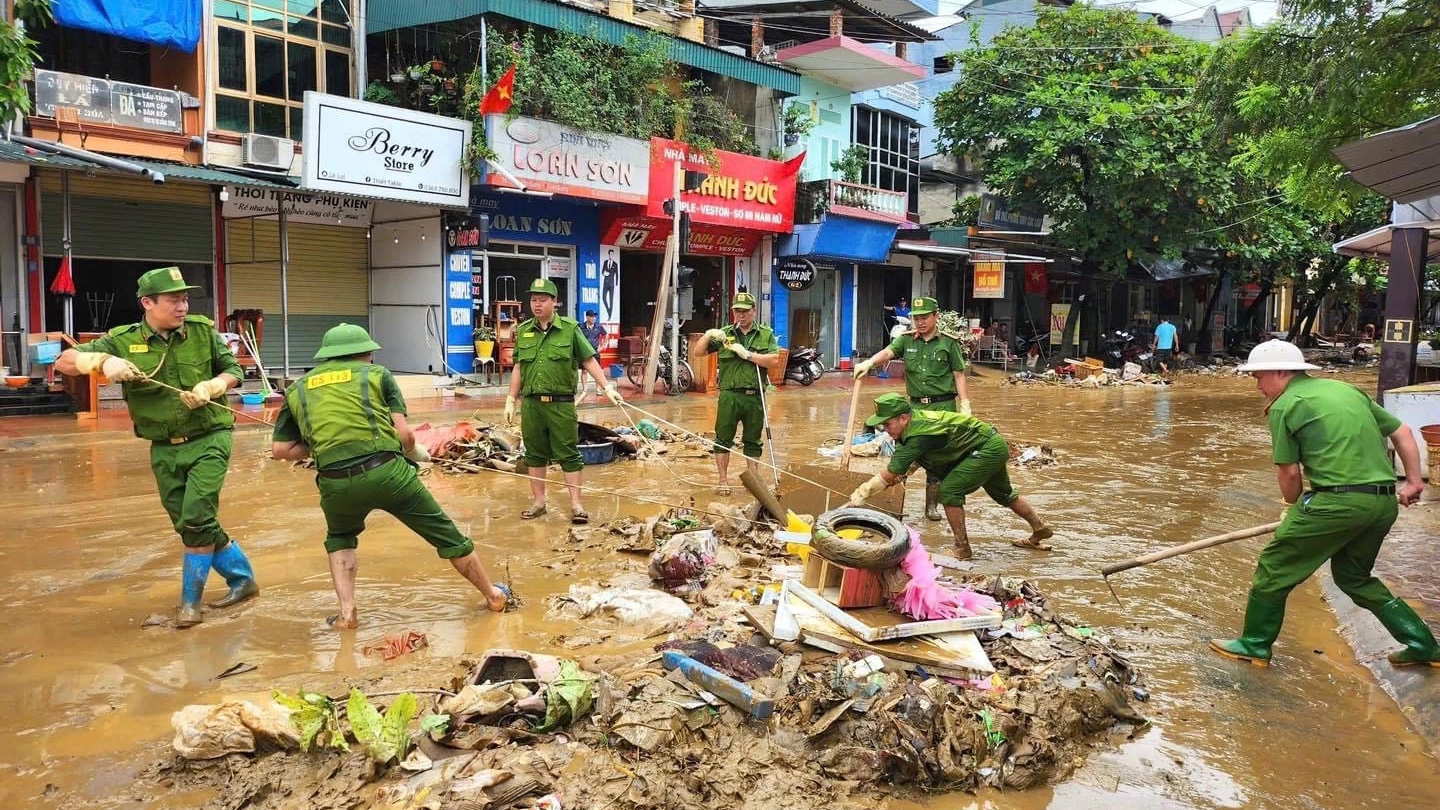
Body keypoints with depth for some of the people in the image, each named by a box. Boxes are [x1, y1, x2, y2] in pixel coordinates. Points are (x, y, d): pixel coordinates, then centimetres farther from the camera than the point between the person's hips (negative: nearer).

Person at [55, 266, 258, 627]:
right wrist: (102, 361, -24)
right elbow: (64, 361, -5)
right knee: (192, 525, 9)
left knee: (196, 520, -12)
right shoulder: (123, 340, -5)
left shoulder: (202, 330, -5)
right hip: (165, 449, 3)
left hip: (209, 440, -3)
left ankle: (190, 601, 6)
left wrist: (210, 387, -16)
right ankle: (242, 579, 28)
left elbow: (233, 370, 4)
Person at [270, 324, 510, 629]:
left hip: (335, 483, 2)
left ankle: (346, 613, 23)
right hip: (386, 471, -2)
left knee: (340, 539, 34)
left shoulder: (297, 389, 19)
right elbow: (404, 433, 3)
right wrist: (415, 452, 23)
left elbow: (280, 450, 16)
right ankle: (493, 595, 29)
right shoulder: (376, 374, 13)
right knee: (445, 534, 16)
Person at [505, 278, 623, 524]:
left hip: (561, 403, -3)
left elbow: (589, 361, -1)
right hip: (531, 403, 4)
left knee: (568, 454, 1)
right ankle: (538, 501, 23)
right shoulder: (523, 330, 9)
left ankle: (576, 505, 6)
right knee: (535, 454, 11)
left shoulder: (570, 328, -2)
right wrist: (510, 400, 12)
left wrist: (607, 388, -9)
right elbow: (518, 368, 15)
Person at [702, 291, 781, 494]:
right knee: (723, 439, 2)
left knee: (753, 441, 10)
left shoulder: (766, 334, 8)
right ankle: (722, 482, 11)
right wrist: (708, 335, -11)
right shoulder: (725, 334, 10)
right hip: (729, 395, 0)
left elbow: (775, 361, -6)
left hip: (754, 396, 0)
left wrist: (748, 354, -14)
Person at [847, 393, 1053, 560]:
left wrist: (863, 493, -25)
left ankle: (962, 548, -3)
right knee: (1003, 494, 27)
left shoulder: (918, 435, -32)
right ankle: (1041, 530, 46)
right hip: (994, 447, 10)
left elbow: (891, 474, -31)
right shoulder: (914, 420, -6)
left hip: (989, 449, -10)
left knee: (949, 490, -15)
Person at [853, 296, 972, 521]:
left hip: (942, 405, -2)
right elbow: (887, 352, -14)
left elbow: (959, 375, 1)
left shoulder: (949, 342, -1)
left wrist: (965, 404, -5)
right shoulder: (906, 340, 5)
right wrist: (869, 362, -34)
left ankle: (932, 505, 14)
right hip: (916, 405, 2)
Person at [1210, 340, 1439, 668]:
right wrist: (1413, 481, 22)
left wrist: (1295, 504, 14)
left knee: (1274, 568, 7)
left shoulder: (1283, 406, -3)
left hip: (1339, 500, -8)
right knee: (1354, 576, 27)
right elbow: (1402, 432, 18)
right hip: (1385, 502, 8)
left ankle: (1255, 645, 15)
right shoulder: (1348, 389, 18)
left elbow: (1289, 471, -4)